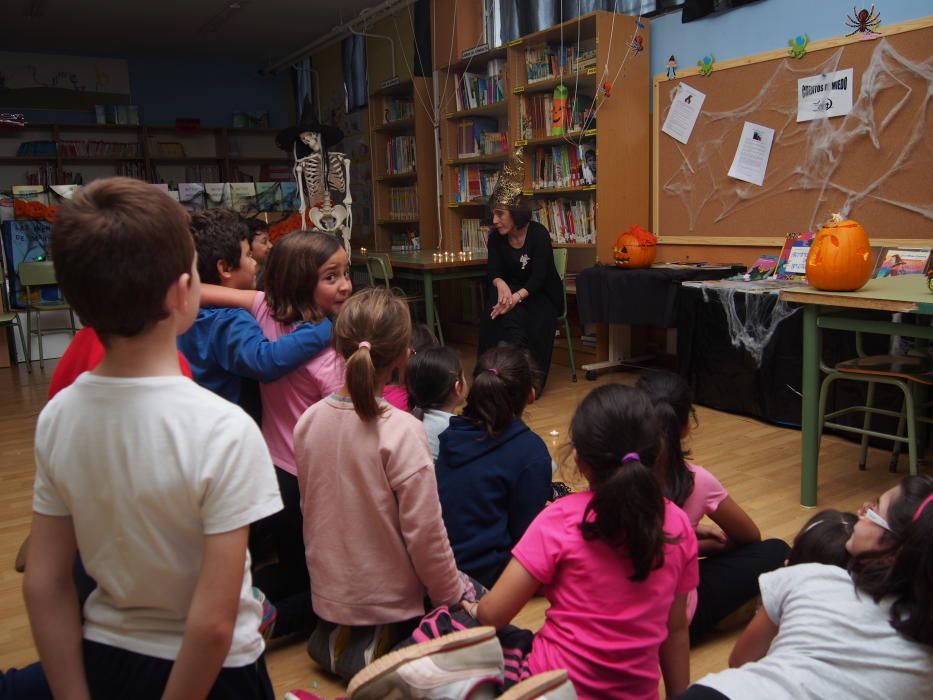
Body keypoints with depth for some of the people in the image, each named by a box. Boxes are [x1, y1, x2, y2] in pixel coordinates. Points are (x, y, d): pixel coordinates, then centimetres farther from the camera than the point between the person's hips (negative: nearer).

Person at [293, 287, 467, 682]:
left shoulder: (309, 421, -8)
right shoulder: (401, 431, -25)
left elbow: (310, 510, 5)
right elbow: (425, 533, -21)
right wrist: (453, 597, -5)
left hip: (329, 594, 6)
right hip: (389, 600, -6)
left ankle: (334, 639, 9)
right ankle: (379, 654, -1)